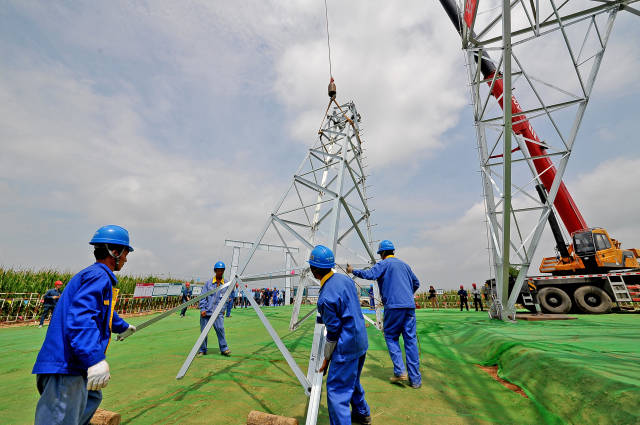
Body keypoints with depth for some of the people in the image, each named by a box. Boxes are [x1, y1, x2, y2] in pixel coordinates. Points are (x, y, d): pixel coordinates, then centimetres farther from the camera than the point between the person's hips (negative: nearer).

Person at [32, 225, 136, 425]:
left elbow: (105, 311, 34)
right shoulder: (99, 276, -16)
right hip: (65, 368, -11)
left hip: (73, 366, 11)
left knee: (92, 397, 27)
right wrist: (96, 359, -33)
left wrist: (124, 326, 50)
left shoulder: (95, 275, 18)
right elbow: (80, 317, -29)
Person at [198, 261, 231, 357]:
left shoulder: (226, 284, 5)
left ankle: (224, 349, 0)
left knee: (220, 329, -12)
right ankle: (202, 350, 25)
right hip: (206, 311, 1)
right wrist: (202, 309, -5)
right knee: (203, 331, 8)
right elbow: (203, 296, 1)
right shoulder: (208, 283, 1)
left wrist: (223, 309, 9)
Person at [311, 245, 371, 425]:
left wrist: (326, 358, -3)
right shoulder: (345, 278, -3)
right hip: (361, 341, 9)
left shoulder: (326, 297, -26)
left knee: (337, 390, 3)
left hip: (346, 347, -9)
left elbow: (333, 331, -18)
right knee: (352, 380, 29)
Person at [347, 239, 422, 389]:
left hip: (393, 306, -5)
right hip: (409, 306, 6)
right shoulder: (404, 264, 20)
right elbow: (416, 283, 28)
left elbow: (369, 274, -17)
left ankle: (400, 371, 2)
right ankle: (415, 379, 11)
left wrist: (353, 271, -7)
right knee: (411, 340, 7)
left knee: (391, 337, 10)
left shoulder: (384, 263, 0)